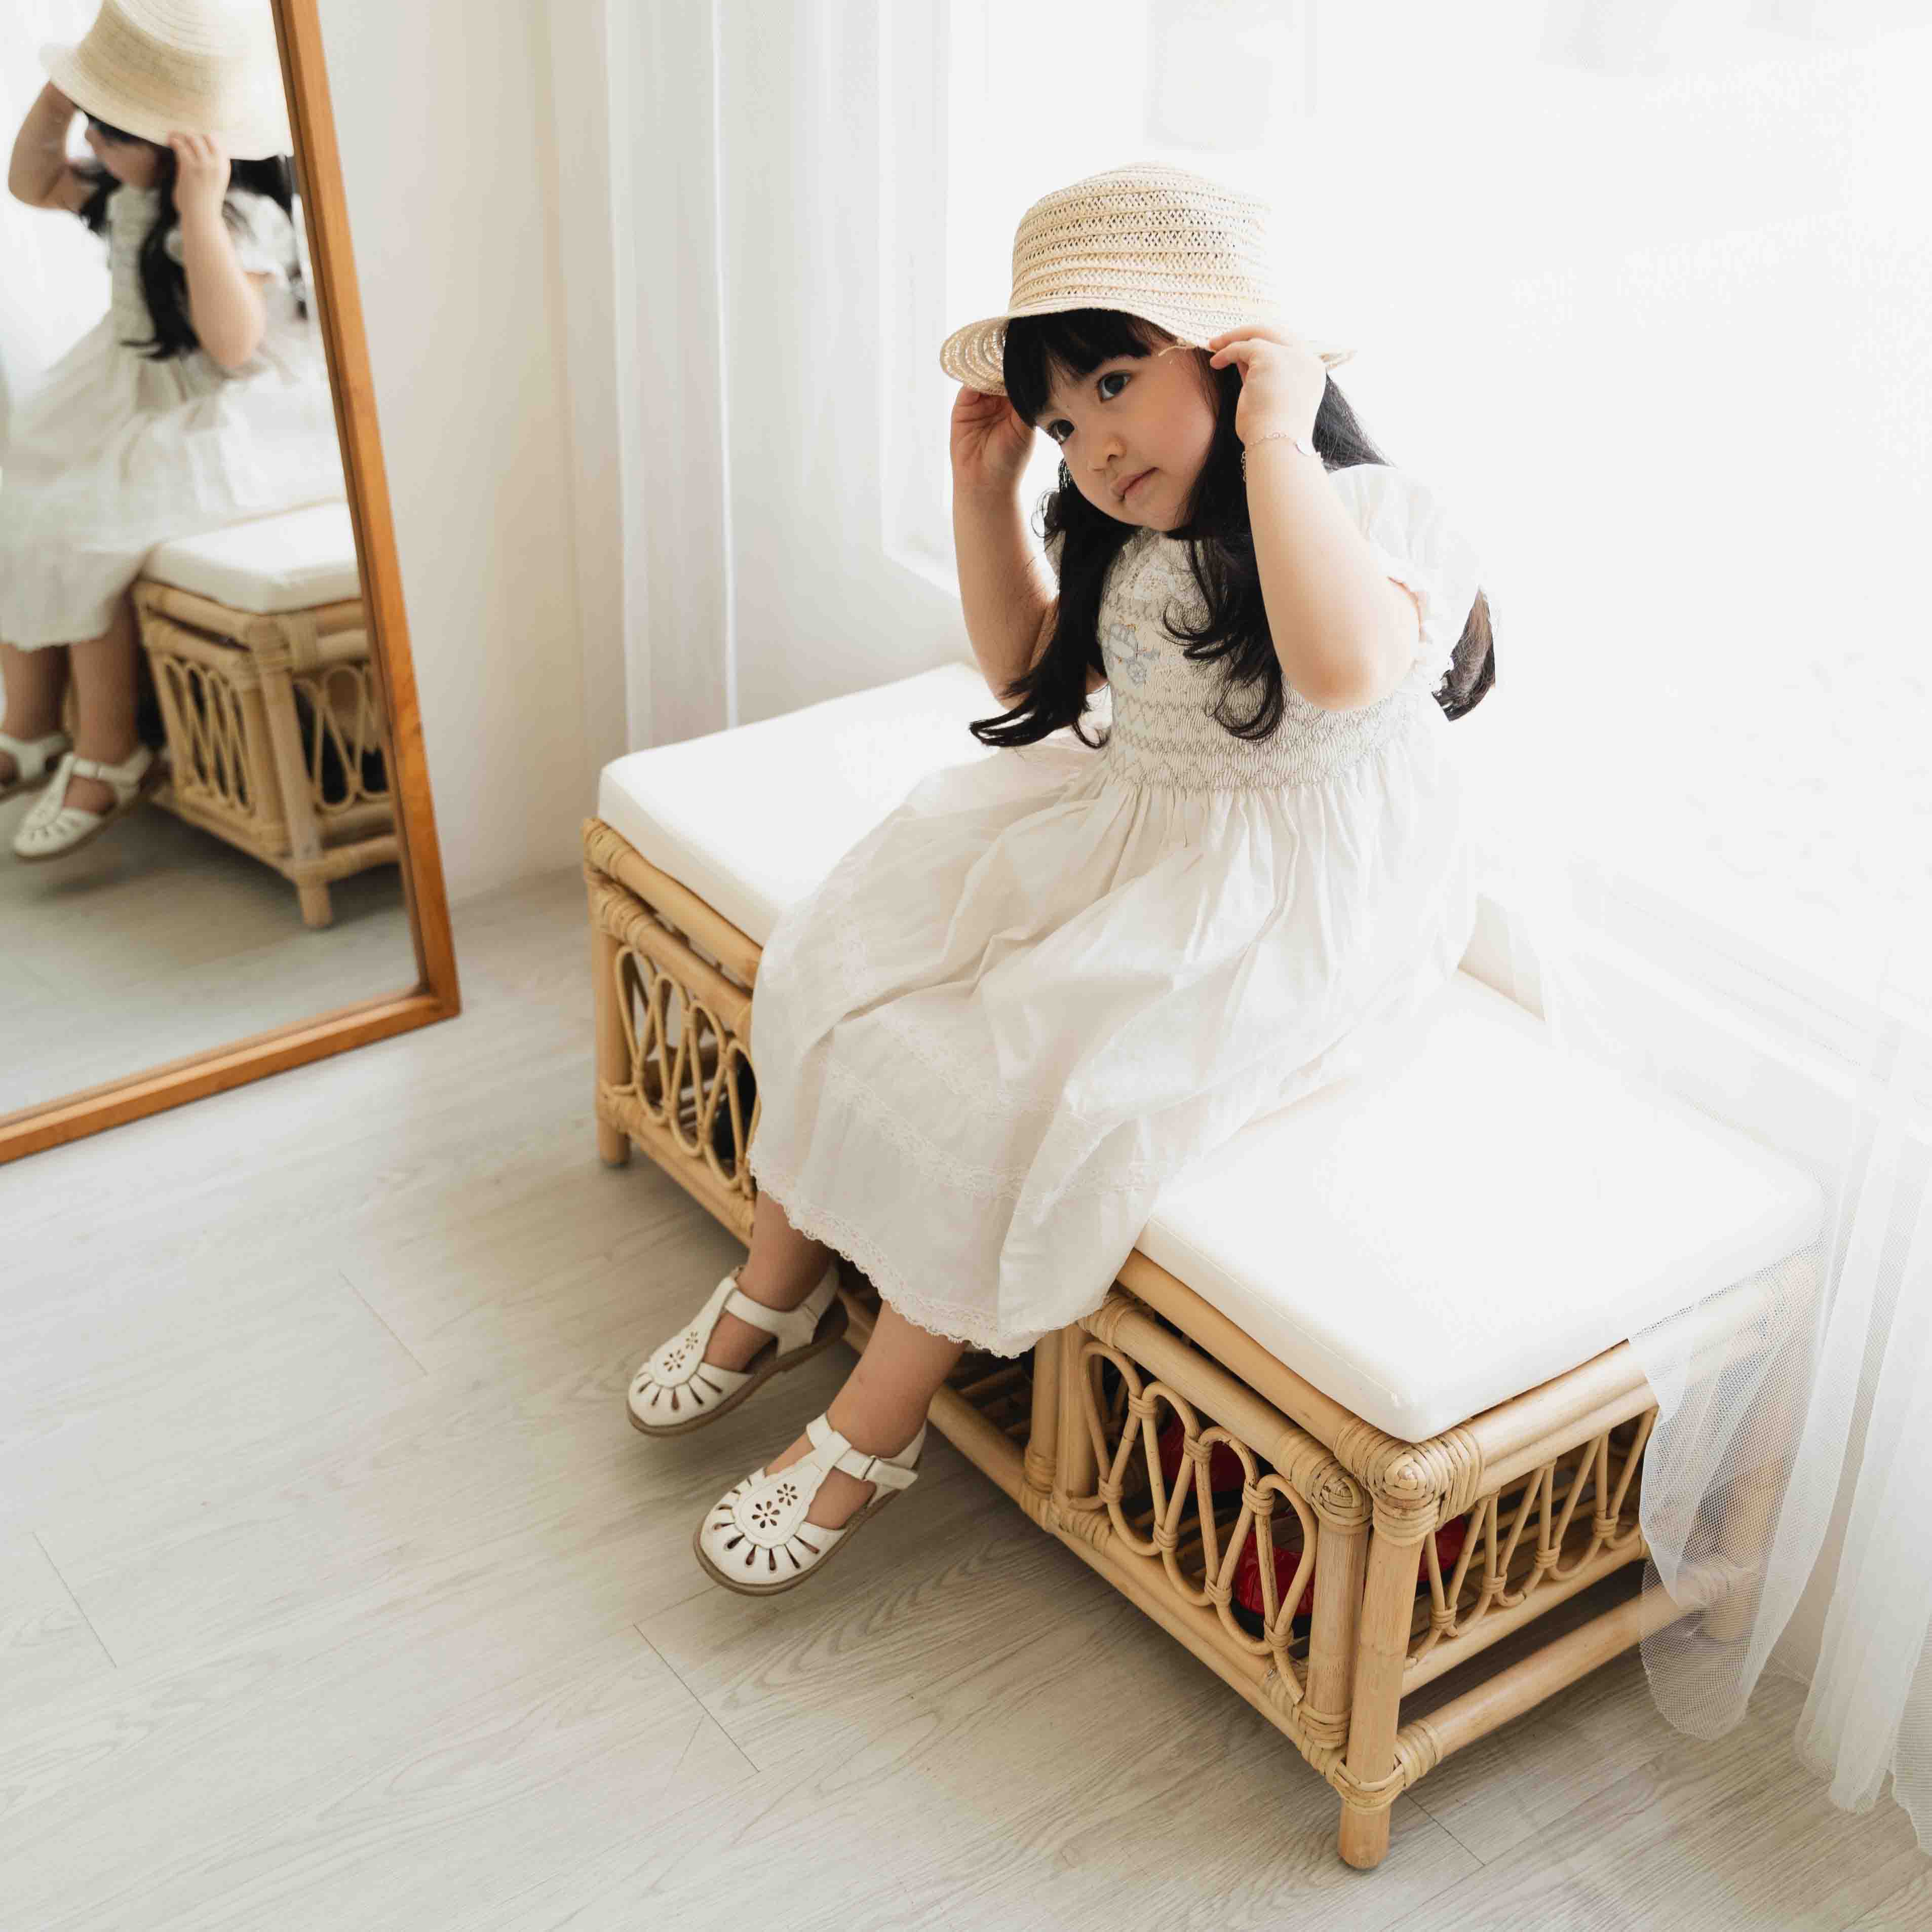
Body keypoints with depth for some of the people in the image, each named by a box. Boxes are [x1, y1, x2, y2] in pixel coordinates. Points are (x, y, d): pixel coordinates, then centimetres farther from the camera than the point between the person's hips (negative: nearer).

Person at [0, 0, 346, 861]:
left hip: (222, 426, -10)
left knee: (79, 538, -23)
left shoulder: (241, 217, -24)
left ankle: (108, 757, -6)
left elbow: (233, 345, -35)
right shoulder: (130, 191, 4)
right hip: (133, 403, 10)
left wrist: (201, 212, -39)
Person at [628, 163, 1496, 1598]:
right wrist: (986, 491, 10)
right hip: (1117, 831, 9)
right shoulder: (1131, 535, 8)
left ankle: (873, 1430, -3)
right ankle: (779, 1286, 16)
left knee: (1006, 1092, -23)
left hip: (1285, 910, -8)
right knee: (840, 964, -2)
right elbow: (1029, 669, 23)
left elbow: (1348, 664, -41)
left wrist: (1278, 439, -34)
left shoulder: (1384, 509, -17)